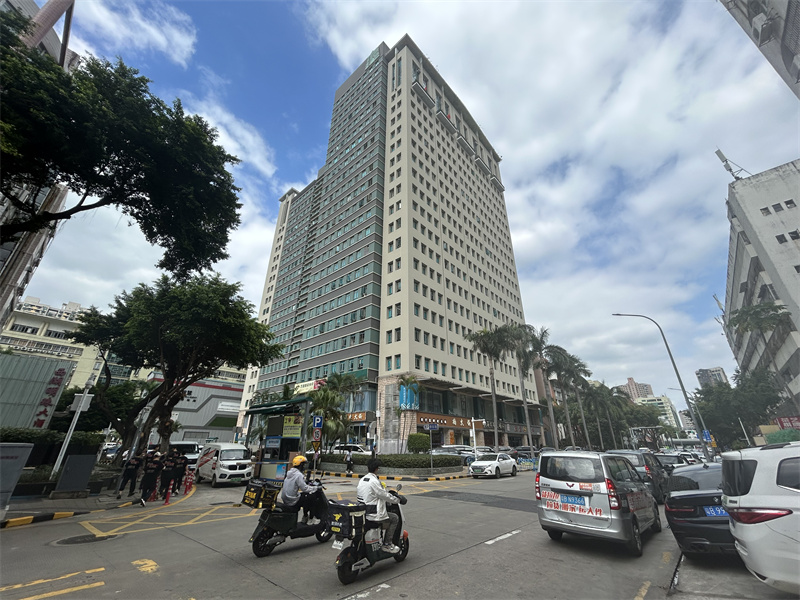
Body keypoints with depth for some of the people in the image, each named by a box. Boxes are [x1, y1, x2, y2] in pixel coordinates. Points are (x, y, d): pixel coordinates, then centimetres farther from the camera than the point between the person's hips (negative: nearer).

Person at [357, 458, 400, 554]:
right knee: (394, 518, 3)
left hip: (362, 512, 9)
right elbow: (385, 495, -16)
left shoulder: (362, 480, 6)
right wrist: (397, 500, 1)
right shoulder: (374, 481, -20)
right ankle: (387, 544, 4)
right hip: (373, 515, -9)